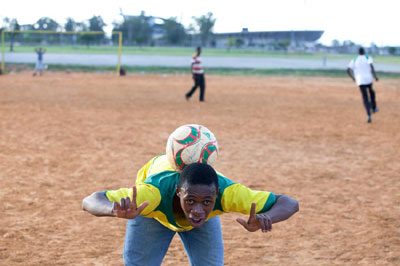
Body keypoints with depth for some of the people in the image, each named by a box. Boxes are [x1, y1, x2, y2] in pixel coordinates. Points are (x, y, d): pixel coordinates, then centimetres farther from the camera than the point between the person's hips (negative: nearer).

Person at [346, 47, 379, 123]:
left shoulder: (354, 60, 8)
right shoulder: (368, 58, 3)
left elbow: (348, 70, -1)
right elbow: (371, 66, -17)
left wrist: (352, 77, 17)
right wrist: (375, 76, -11)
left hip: (360, 81, 1)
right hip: (368, 79, 0)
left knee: (365, 98, 2)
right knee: (371, 91, 32)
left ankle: (368, 115, -17)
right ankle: (374, 108, 35)